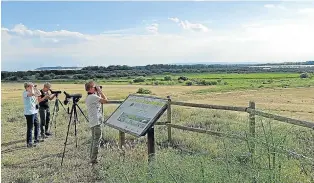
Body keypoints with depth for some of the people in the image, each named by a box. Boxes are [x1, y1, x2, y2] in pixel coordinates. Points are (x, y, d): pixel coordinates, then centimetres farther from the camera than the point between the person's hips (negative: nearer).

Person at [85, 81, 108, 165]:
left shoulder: (88, 97, 15)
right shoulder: (93, 96, -14)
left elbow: (101, 102, 23)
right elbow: (105, 100, -18)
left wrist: (99, 93, 15)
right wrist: (100, 91, -10)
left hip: (93, 122, 10)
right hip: (96, 121, -10)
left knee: (94, 140, 17)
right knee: (97, 140, -5)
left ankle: (92, 157, 23)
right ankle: (93, 159, -3)